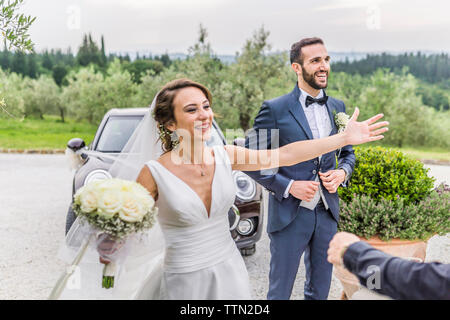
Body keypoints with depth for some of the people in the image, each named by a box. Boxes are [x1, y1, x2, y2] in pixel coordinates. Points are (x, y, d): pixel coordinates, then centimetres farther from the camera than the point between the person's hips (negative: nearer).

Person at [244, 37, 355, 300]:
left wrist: (342, 172, -3)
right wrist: (288, 186, -17)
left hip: (327, 213, 5)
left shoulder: (338, 107, 7)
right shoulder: (275, 109, -9)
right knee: (280, 292, 9)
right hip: (289, 215, -5)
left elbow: (348, 153, 19)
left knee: (320, 291, 19)